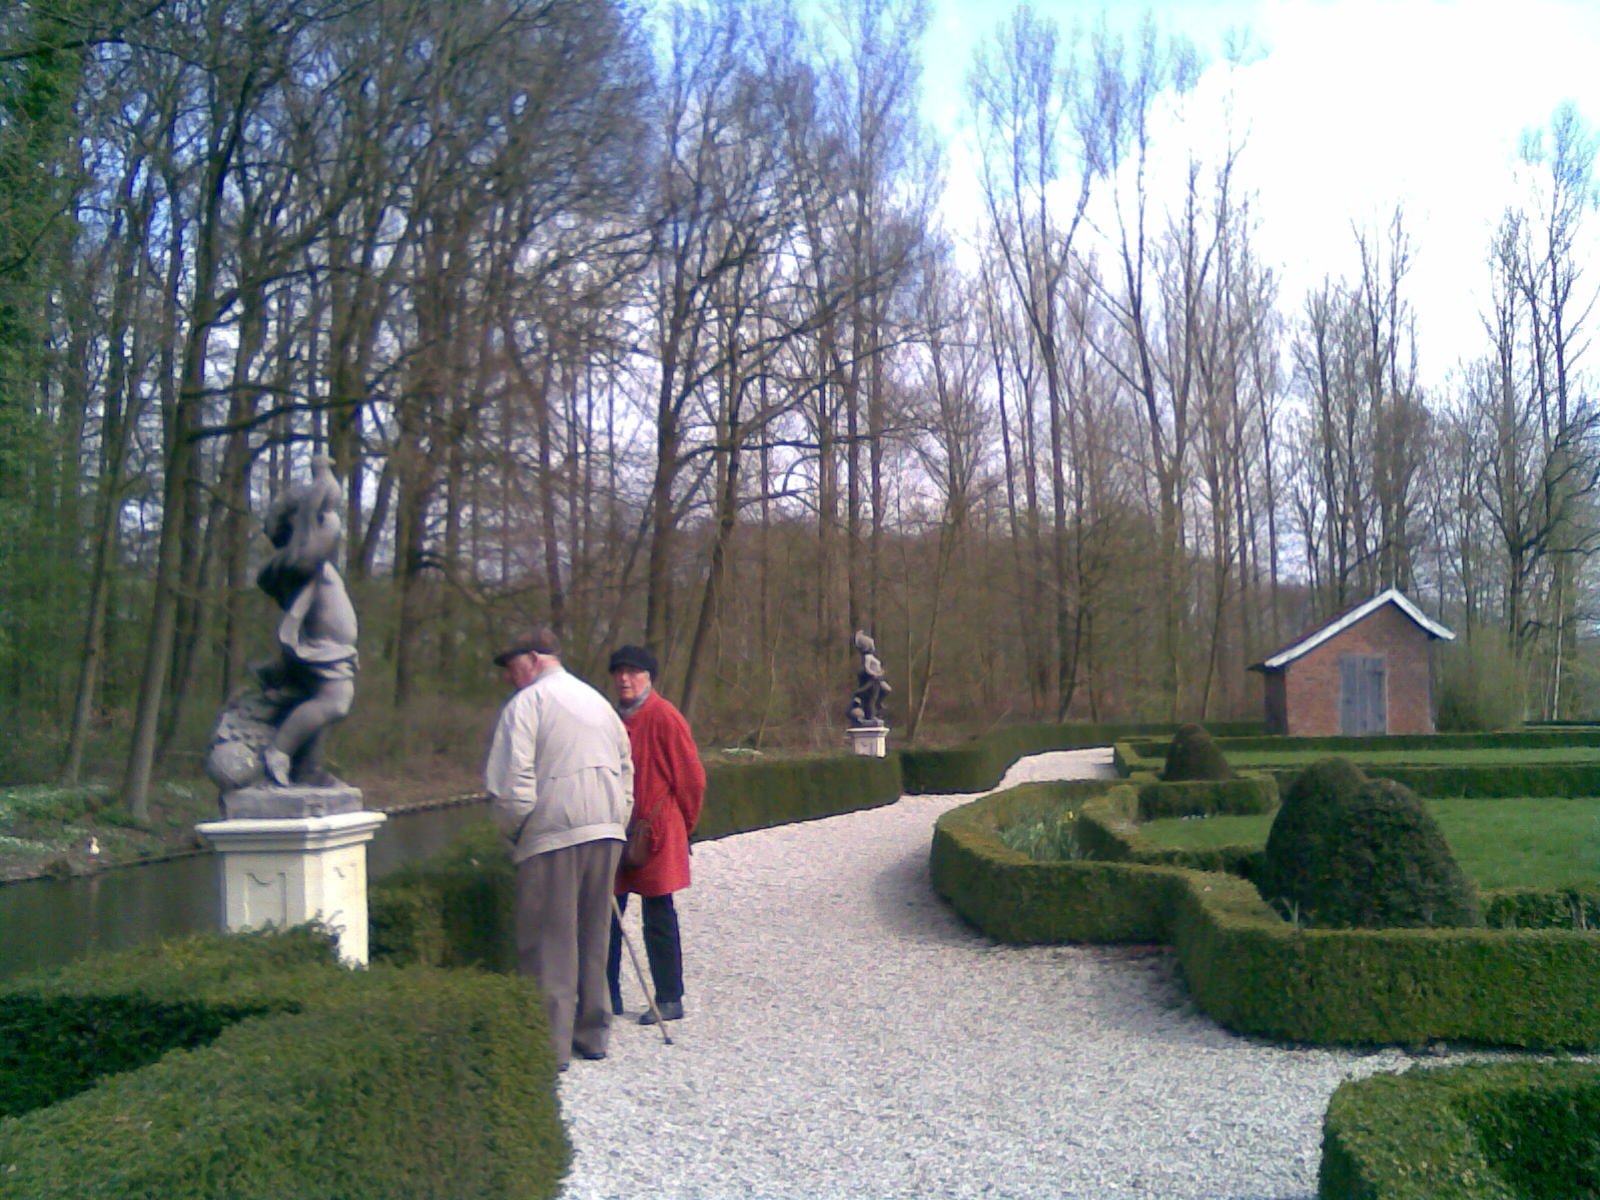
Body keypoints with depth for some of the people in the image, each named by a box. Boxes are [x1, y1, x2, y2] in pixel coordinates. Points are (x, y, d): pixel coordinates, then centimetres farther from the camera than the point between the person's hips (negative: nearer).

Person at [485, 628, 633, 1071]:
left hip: (553, 836, -7)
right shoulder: (598, 701, 20)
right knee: (593, 939, 15)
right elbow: (626, 772, 20)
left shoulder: (527, 703, -3)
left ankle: (552, 1046, 1)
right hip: (606, 834, 7)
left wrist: (510, 830, 3)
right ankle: (592, 1033, 22)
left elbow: (513, 785, -12)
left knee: (549, 944, 0)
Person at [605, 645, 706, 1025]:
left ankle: (670, 1000, 12)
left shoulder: (664, 717, -9)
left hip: (656, 836, -7)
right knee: (605, 915, 9)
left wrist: (681, 826, 2)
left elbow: (692, 779, -6)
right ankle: (607, 998, 21)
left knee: (658, 918, 1)